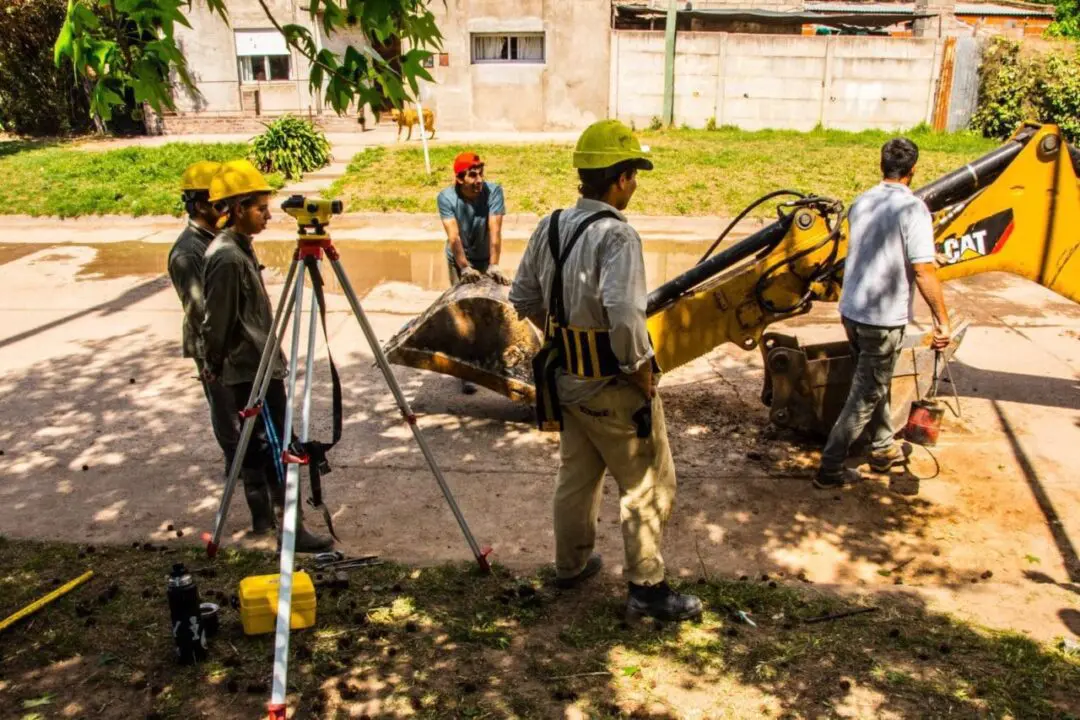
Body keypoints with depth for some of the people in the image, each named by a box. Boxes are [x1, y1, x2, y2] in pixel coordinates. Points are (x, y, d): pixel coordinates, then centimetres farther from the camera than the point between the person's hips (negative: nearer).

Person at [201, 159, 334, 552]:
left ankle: (263, 512, 33)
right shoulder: (227, 257, -22)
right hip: (253, 368, -10)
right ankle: (292, 530, -1)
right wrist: (215, 366, -5)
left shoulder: (239, 247, 10)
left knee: (257, 441, 19)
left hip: (253, 364, 10)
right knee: (279, 447, -6)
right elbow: (216, 322, -19)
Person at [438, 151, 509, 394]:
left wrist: (493, 266, -42)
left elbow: (495, 230, -31)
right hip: (459, 260, -1)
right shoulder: (446, 197, -23)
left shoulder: (493, 191, -23)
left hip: (485, 258, 1)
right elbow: (453, 236, -32)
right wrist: (465, 268, -45)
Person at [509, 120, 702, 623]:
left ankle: (571, 564, 41)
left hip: (567, 378, 8)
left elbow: (523, 296, 11)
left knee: (576, 475, 24)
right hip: (613, 387, -8)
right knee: (648, 486, 9)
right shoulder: (616, 234, -23)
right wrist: (644, 377, -20)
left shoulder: (551, 226, 2)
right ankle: (645, 588, 19)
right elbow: (625, 317, -34)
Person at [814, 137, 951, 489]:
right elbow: (923, 271, -21)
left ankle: (884, 449, 38)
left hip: (852, 311, 8)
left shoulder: (861, 203, 6)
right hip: (884, 318, -7)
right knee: (865, 395, 3)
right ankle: (830, 468, 6)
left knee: (874, 384, 23)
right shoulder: (912, 208, -17)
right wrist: (942, 319, -14)